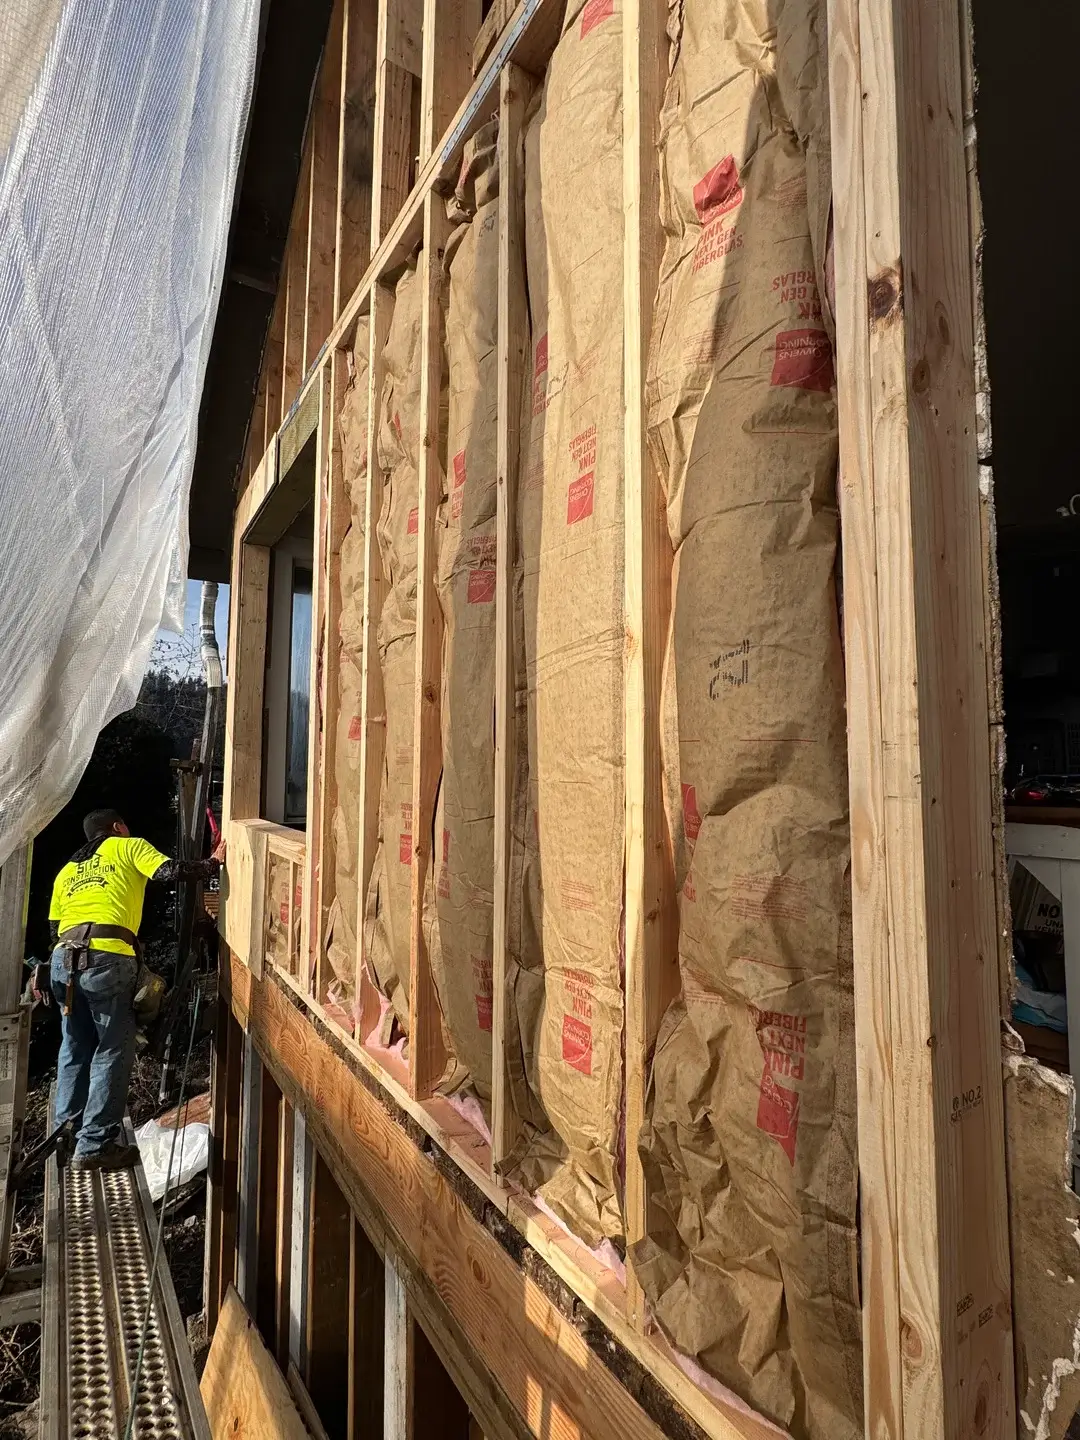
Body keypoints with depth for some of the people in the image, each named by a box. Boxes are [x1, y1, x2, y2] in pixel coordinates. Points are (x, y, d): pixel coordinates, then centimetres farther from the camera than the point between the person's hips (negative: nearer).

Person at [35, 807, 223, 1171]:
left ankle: (68, 1127, 30)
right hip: (107, 959, -6)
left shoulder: (67, 870, 29)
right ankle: (94, 1146, 6)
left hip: (64, 958, 7)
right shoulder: (129, 846, 12)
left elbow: (55, 926, 25)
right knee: (112, 1053, 3)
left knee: (76, 1046, 22)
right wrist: (213, 863, 6)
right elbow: (169, 871, -5)